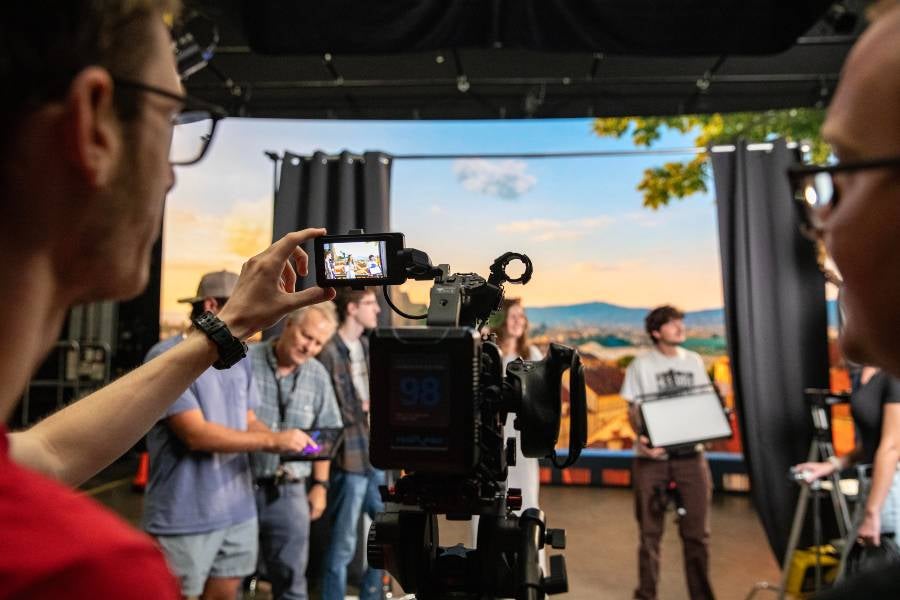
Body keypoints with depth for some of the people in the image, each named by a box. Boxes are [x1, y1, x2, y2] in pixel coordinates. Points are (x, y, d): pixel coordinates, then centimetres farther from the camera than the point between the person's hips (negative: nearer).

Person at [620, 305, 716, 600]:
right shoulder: (641, 365, -2)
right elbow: (633, 410, -4)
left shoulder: (694, 361, 9)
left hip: (690, 453, 3)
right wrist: (641, 438, -23)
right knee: (650, 530, 6)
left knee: (697, 529, 8)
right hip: (652, 455, -3)